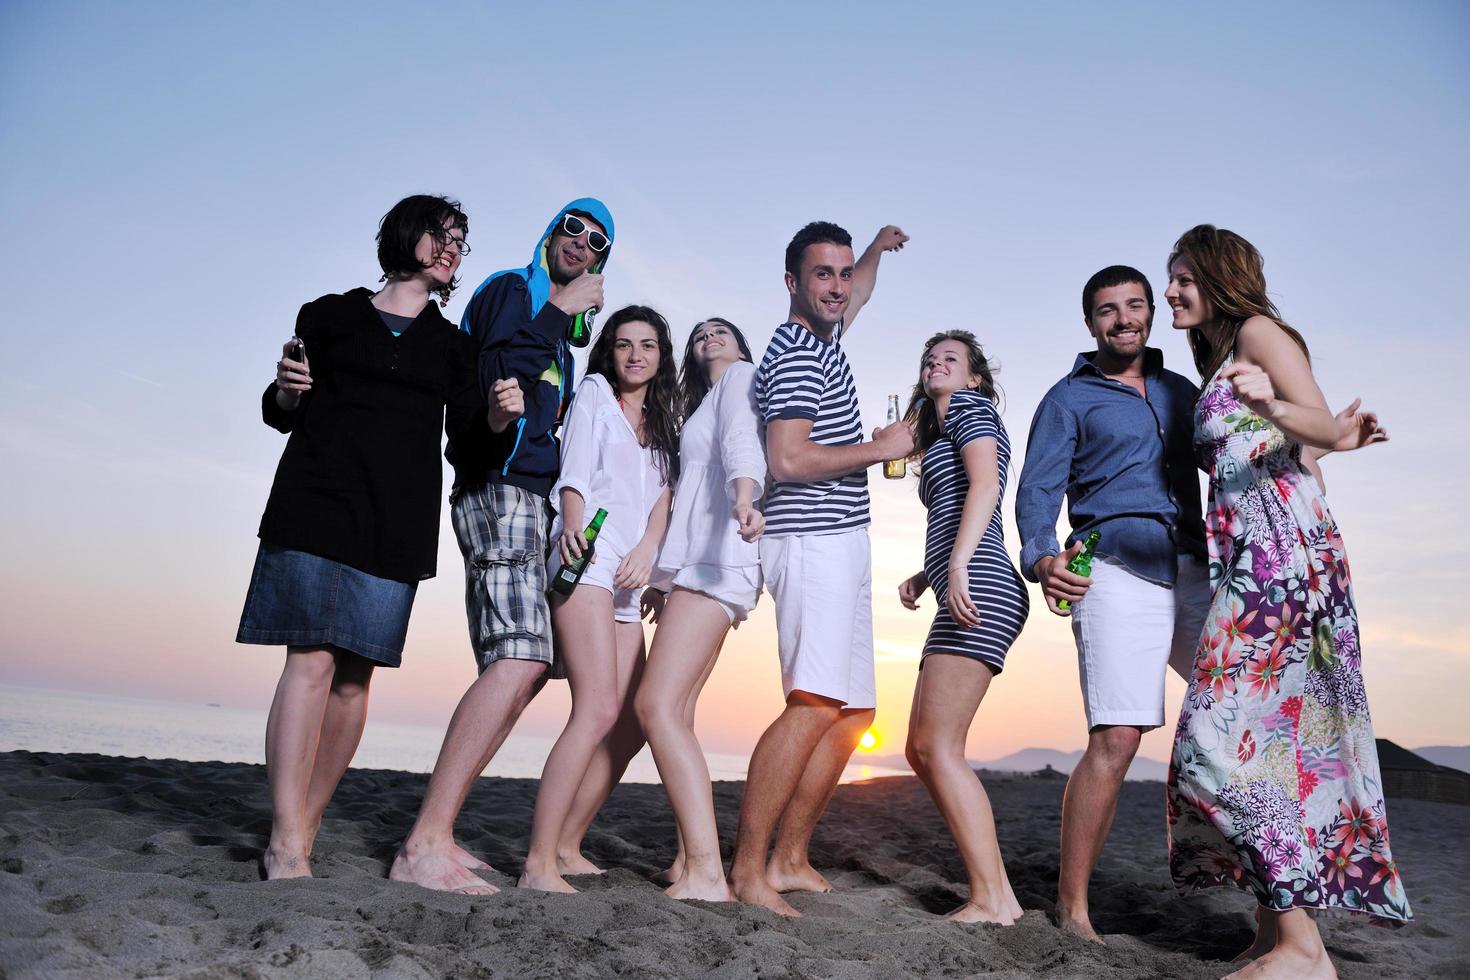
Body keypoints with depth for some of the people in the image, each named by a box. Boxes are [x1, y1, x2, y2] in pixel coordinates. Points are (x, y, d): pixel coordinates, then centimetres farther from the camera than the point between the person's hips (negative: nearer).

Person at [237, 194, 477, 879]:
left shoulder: (451, 345, 18)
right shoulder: (331, 315, 13)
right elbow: (284, 415, 13)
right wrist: (286, 390, -9)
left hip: (399, 521, 2)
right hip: (316, 503, -2)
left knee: (356, 673, -2)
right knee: (312, 659, -12)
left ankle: (304, 826, 7)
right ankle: (286, 846, -10)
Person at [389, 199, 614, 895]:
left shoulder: (559, 335, 27)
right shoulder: (510, 289, 2)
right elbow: (497, 377, -15)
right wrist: (559, 314, -8)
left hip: (528, 499, 10)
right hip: (499, 492, -10)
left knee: (522, 667, 5)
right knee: (520, 659, -23)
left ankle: (435, 834, 7)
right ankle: (424, 844, -23)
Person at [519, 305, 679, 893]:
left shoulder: (662, 425, 25)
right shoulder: (594, 392, 10)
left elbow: (664, 495, 10)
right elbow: (574, 472, -4)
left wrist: (647, 549, -9)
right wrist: (572, 528, -22)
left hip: (626, 581, 7)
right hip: (586, 561, -7)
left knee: (633, 723, 4)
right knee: (599, 712, -20)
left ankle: (566, 846, 15)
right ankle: (538, 865, -18)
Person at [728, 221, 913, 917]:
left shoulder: (821, 338, 20)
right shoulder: (797, 353, -9)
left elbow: (856, 296, 46)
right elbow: (786, 460, -21)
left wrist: (877, 248, 52)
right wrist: (881, 448, -12)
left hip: (841, 551, 10)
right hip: (813, 542, -10)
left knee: (854, 711, 8)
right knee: (814, 705, -20)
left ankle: (789, 861, 12)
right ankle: (747, 869, -16)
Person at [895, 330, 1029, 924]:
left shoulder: (970, 407, 7)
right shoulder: (939, 438, 32)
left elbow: (985, 486, -11)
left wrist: (957, 567, -23)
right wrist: (924, 576, 16)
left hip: (979, 587, -10)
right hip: (963, 595, 10)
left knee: (939, 747, -14)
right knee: (921, 751, 7)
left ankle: (993, 899, -11)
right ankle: (993, 892, 8)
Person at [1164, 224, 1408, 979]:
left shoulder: (1259, 330, 0)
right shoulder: (1217, 365, 25)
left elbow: (1323, 426, -15)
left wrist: (1272, 407, -32)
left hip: (1282, 546, -9)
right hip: (1248, 555, 9)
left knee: (1231, 734, -14)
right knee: (1270, 735, 6)